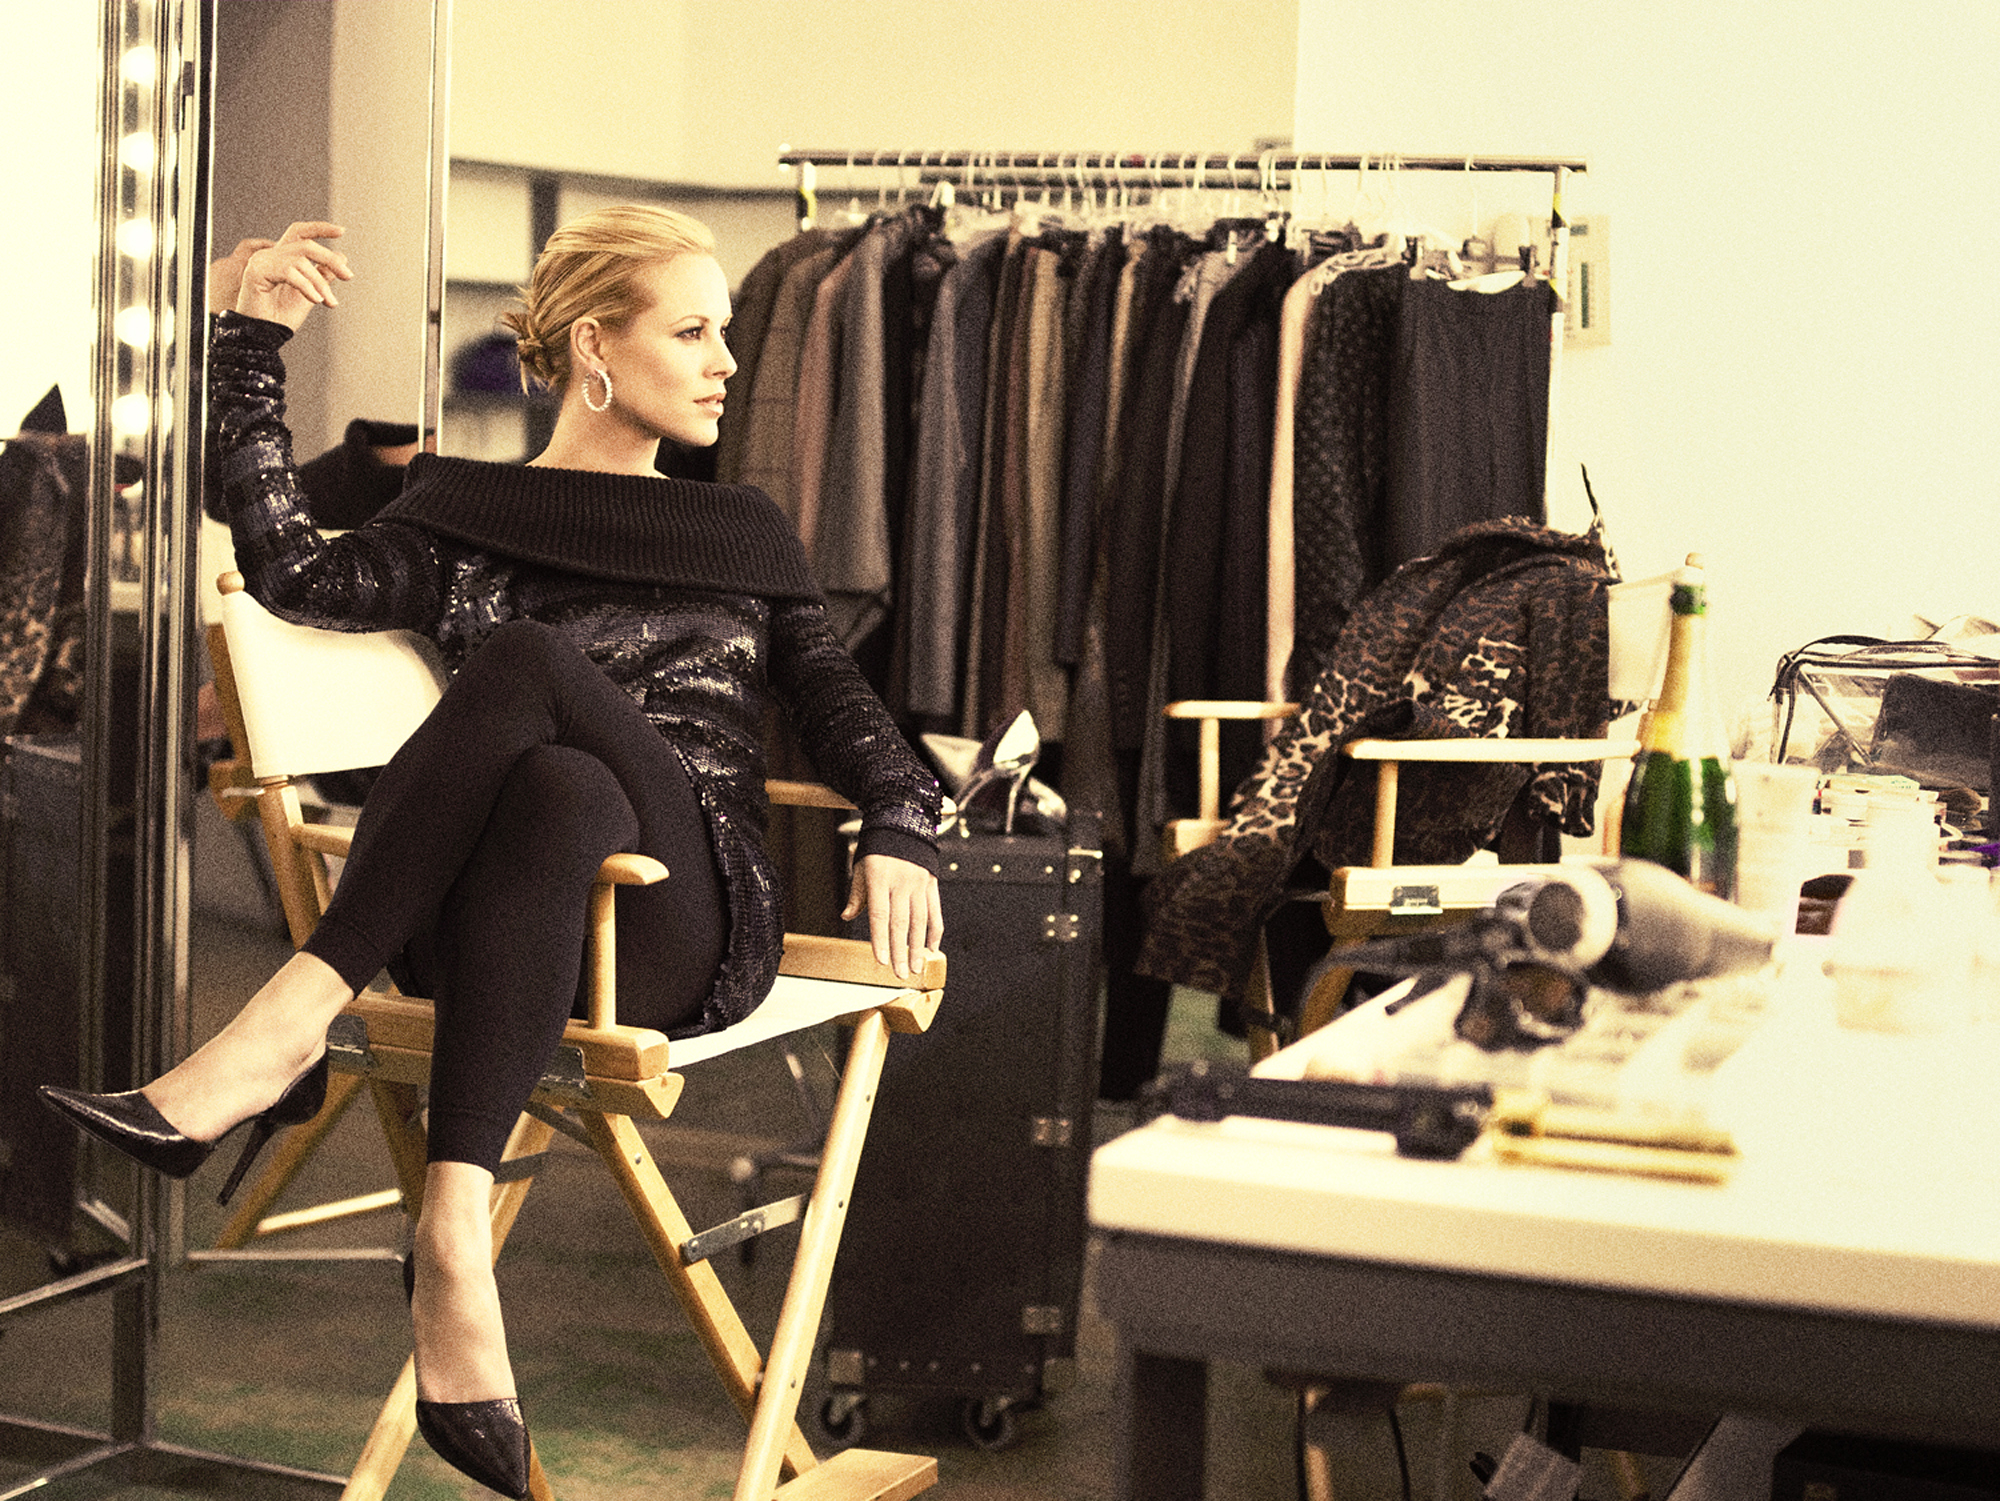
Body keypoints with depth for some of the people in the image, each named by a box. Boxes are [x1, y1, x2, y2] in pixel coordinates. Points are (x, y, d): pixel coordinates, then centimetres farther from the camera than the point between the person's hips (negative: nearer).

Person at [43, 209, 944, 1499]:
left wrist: (900, 828, -4)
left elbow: (840, 703, 18)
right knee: (550, 788, -38)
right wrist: (250, 349, -3)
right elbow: (294, 574, 2)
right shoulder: (468, 528, 19)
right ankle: (458, 1255, -49)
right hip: (511, 931, 0)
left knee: (525, 659, -28)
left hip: (694, 930, 0)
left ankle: (289, 1032, -37)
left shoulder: (744, 534, 26)